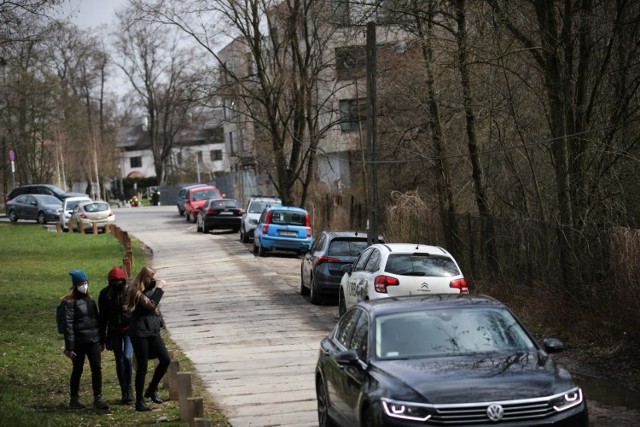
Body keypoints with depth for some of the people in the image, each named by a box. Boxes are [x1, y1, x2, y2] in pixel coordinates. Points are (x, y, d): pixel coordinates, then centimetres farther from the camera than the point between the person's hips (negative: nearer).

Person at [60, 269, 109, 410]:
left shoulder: (89, 299, 12)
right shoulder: (70, 302, -8)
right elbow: (68, 324, -12)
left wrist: (101, 340, 18)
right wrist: (69, 347, -15)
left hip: (93, 340, 5)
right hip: (79, 341, -5)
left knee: (97, 368, 0)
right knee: (77, 371, 5)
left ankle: (98, 398, 4)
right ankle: (74, 400, 17)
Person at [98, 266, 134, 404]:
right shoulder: (105, 294, -1)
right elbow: (103, 316, 5)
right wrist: (102, 335, 5)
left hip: (129, 329, -2)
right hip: (114, 331, 2)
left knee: (127, 357, -15)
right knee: (119, 361, 6)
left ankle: (129, 389, 0)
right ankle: (124, 393, 15)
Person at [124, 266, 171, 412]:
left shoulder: (150, 290, 13)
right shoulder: (136, 292, -12)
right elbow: (151, 305, -24)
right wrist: (159, 288, -20)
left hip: (153, 331, 7)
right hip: (139, 333, -7)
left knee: (166, 359, -2)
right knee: (142, 366, -3)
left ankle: (152, 390, 16)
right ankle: (139, 401, 7)